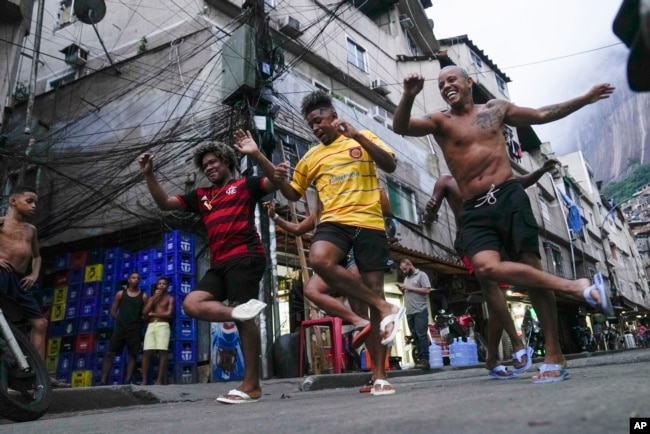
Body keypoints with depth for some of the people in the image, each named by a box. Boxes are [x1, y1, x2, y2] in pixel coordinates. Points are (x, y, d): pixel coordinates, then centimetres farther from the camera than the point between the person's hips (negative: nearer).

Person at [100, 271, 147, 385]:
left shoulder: (143, 296, 5)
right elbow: (113, 312, 9)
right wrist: (122, 320, 0)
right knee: (110, 353, -4)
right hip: (120, 327, 1)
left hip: (135, 329, -1)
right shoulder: (120, 294, 8)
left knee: (132, 355, -3)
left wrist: (136, 321, -6)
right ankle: (103, 381, -1)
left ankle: (127, 381, -1)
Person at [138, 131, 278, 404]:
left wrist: (256, 154, -16)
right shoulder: (201, 196, 24)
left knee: (243, 317, -10)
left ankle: (252, 385, -5)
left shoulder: (245, 184, 9)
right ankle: (239, 310, -23)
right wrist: (149, 174, 13)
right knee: (191, 304, -8)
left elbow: (278, 182, -5)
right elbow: (164, 203, 24)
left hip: (245, 257, -7)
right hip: (219, 264, 7)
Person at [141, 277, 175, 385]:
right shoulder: (152, 297, 21)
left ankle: (160, 380, -14)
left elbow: (168, 314, -5)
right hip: (151, 326, 4)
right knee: (146, 352, -6)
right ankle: (144, 380, -6)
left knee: (162, 352, -12)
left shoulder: (170, 298, 9)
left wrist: (152, 314, 2)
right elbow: (144, 312, 7)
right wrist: (154, 297, 4)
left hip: (163, 325, -4)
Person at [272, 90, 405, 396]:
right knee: (318, 259, -33)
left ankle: (379, 375, 8)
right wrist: (279, 179, 2)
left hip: (369, 223, -1)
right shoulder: (310, 157, 18)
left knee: (375, 290, -2)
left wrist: (357, 136, -15)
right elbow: (294, 194, 24)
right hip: (334, 221, 2)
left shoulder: (363, 139, 11)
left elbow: (390, 165, -4)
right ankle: (385, 308, -17)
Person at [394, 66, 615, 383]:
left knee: (531, 266, -6)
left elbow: (543, 115, 28)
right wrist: (408, 96, -26)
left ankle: (554, 357, 3)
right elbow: (400, 127, -8)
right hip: (474, 211, 0)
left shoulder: (496, 108, 16)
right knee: (485, 268, -25)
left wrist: (586, 98, 28)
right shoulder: (439, 121, 9)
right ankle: (577, 287, -15)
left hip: (509, 197, 1)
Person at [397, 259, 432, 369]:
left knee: (422, 335, -9)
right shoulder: (406, 278, 22)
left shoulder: (421, 275, 0)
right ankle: (420, 359, 9)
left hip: (420, 311, -7)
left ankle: (425, 360, -9)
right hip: (409, 312, 7)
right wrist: (402, 290, 4)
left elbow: (427, 290, -11)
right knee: (415, 336, 6)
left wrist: (409, 288, -11)